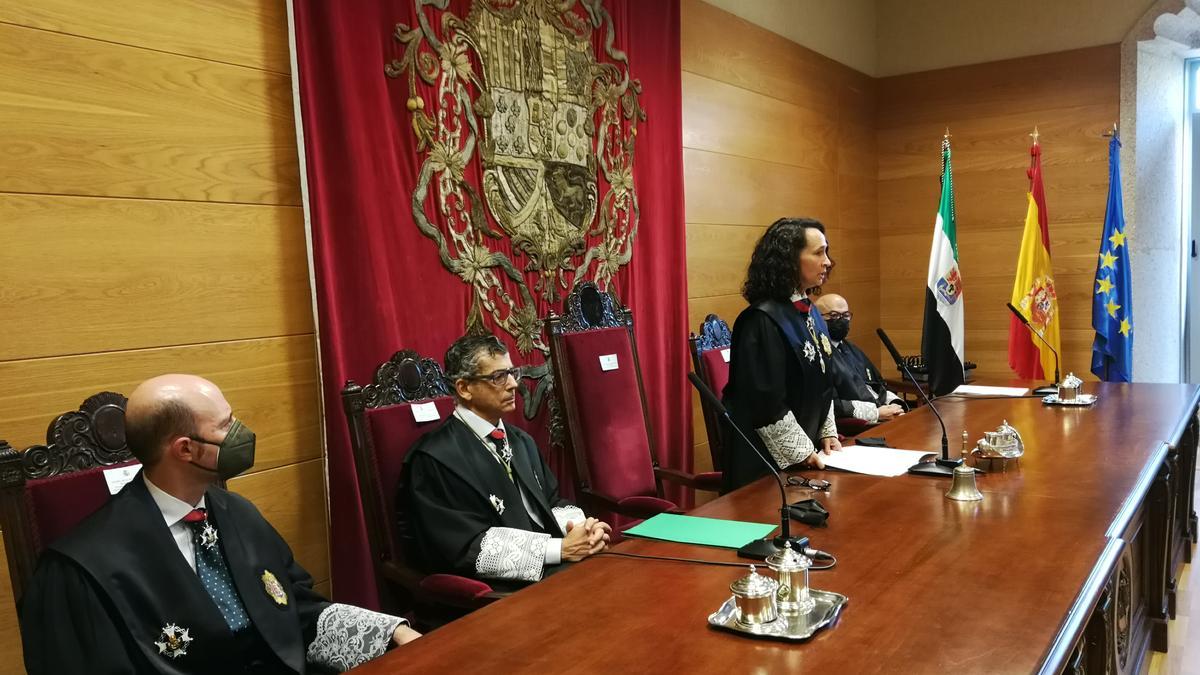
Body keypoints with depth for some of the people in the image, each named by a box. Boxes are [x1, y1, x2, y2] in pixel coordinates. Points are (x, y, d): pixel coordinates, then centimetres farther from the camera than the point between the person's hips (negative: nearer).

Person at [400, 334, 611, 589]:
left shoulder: (521, 441, 15)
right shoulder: (435, 458, -11)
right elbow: (470, 548, -16)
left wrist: (581, 526, -7)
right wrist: (561, 549, -20)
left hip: (554, 570, 8)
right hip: (505, 590, -8)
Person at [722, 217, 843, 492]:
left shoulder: (808, 312, 7)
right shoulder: (762, 321, -21)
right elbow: (766, 404, -22)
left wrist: (827, 433, 8)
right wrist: (804, 453, -16)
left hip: (808, 449, 8)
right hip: (769, 460, -8)